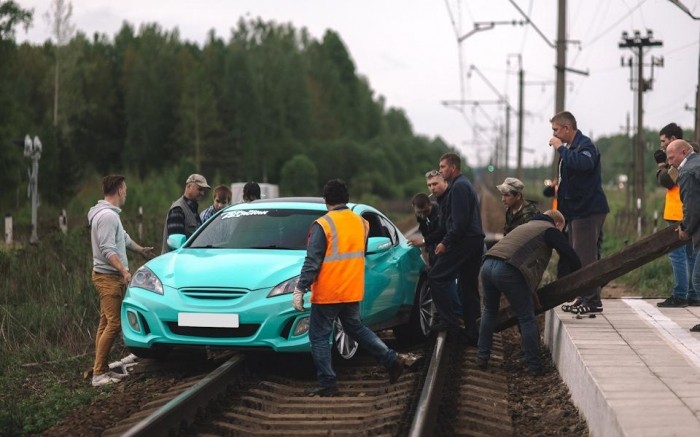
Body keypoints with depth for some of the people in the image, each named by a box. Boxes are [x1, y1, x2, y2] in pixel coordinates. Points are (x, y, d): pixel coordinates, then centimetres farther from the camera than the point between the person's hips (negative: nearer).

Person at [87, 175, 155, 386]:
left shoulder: (110, 214, 17)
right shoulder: (107, 216, -17)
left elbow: (123, 238, 33)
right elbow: (107, 250, -24)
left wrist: (141, 250, 47)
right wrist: (124, 270, -33)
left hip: (111, 276, 11)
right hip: (108, 276, -11)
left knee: (106, 323, 12)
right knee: (114, 323, -13)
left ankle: (103, 369, 16)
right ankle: (98, 373, -13)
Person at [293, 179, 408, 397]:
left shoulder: (323, 225, -14)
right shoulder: (361, 223, 6)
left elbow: (312, 262, -17)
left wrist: (300, 289, -14)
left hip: (327, 294, -6)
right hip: (353, 292, 6)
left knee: (319, 337, 4)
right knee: (356, 328, 23)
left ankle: (327, 383, 3)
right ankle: (392, 360, 17)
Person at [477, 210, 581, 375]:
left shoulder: (526, 226, 35)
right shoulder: (550, 230, 12)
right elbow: (570, 256, 6)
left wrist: (530, 292, 37)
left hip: (488, 265, 7)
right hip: (508, 271, -7)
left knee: (490, 311, 26)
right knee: (527, 318, 3)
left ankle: (482, 357, 25)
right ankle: (533, 366, 6)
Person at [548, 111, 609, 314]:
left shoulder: (586, 145, -13)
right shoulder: (571, 147, 17)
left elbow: (583, 163, -36)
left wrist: (560, 148, -24)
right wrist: (559, 188, 14)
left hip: (588, 210, -11)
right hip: (576, 209, 11)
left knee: (586, 256, -10)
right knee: (577, 257, 13)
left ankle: (592, 301, -7)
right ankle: (584, 298, 19)